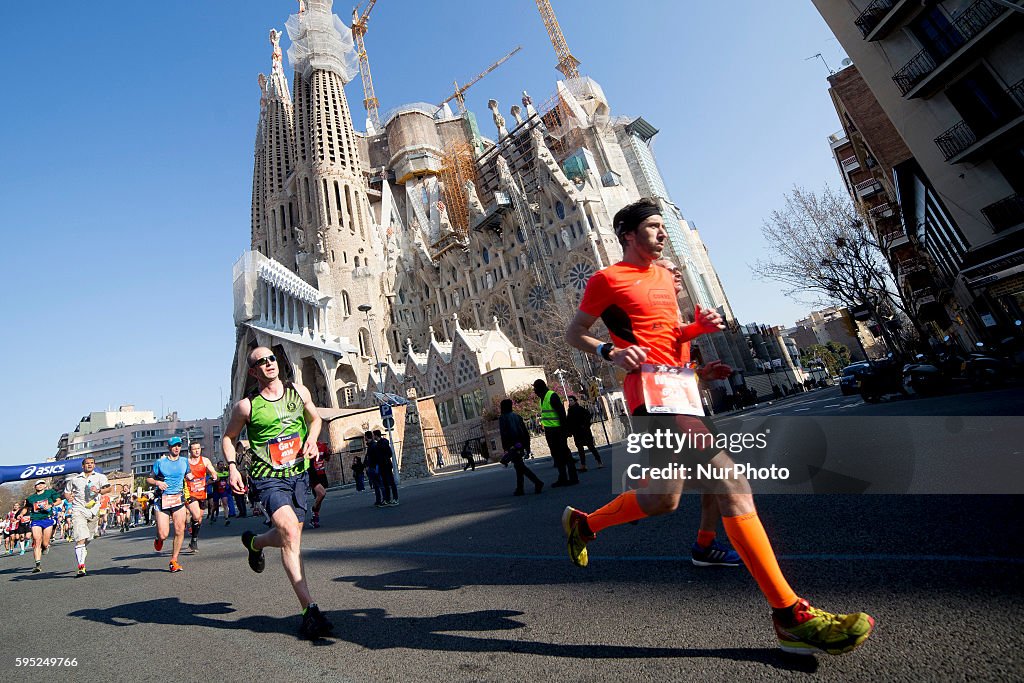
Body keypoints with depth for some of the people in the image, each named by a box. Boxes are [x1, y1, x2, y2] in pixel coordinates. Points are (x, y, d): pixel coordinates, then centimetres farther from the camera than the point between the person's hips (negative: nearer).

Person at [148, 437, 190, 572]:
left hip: (178, 499, 2)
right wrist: (157, 482, -13)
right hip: (162, 500, -2)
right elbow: (148, 479, 7)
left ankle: (173, 561, 7)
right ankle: (159, 539, 32)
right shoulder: (160, 462, 2)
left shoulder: (184, 461, 10)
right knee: (163, 535, -7)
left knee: (180, 531, -7)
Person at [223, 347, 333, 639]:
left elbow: (315, 418, 18)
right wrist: (232, 467, -6)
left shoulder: (299, 391, 2)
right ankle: (309, 609, -16)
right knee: (290, 531, -23)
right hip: (268, 477, -4)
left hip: (299, 473, 4)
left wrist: (311, 438, -2)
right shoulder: (246, 405, -6)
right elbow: (229, 437, 9)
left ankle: (255, 542, 47)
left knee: (290, 538, 12)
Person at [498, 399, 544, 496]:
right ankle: (519, 489, 19)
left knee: (520, 466, -7)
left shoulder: (502, 418, -5)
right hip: (520, 445, 7)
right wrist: (526, 446, 16)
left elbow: (503, 434, -14)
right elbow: (525, 431, 13)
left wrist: (505, 448, -14)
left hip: (512, 446, -7)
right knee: (519, 466, 15)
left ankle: (537, 482, -19)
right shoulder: (517, 416, 14)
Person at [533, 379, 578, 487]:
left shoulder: (552, 396, -13)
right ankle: (562, 478, 20)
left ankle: (573, 478, 2)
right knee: (556, 454, 12)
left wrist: (563, 429, -20)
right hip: (549, 431, 10)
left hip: (557, 430, -10)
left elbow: (561, 412, -17)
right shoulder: (543, 398, 15)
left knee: (564, 453, -4)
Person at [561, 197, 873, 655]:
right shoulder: (608, 279, 1)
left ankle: (582, 523, 31)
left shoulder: (664, 276, 24)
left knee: (664, 499, 11)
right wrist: (611, 351, -16)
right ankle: (789, 614, -12)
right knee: (732, 482, -19)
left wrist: (698, 326, 8)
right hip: (652, 384, -9)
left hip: (678, 382, 9)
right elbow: (574, 334, 2)